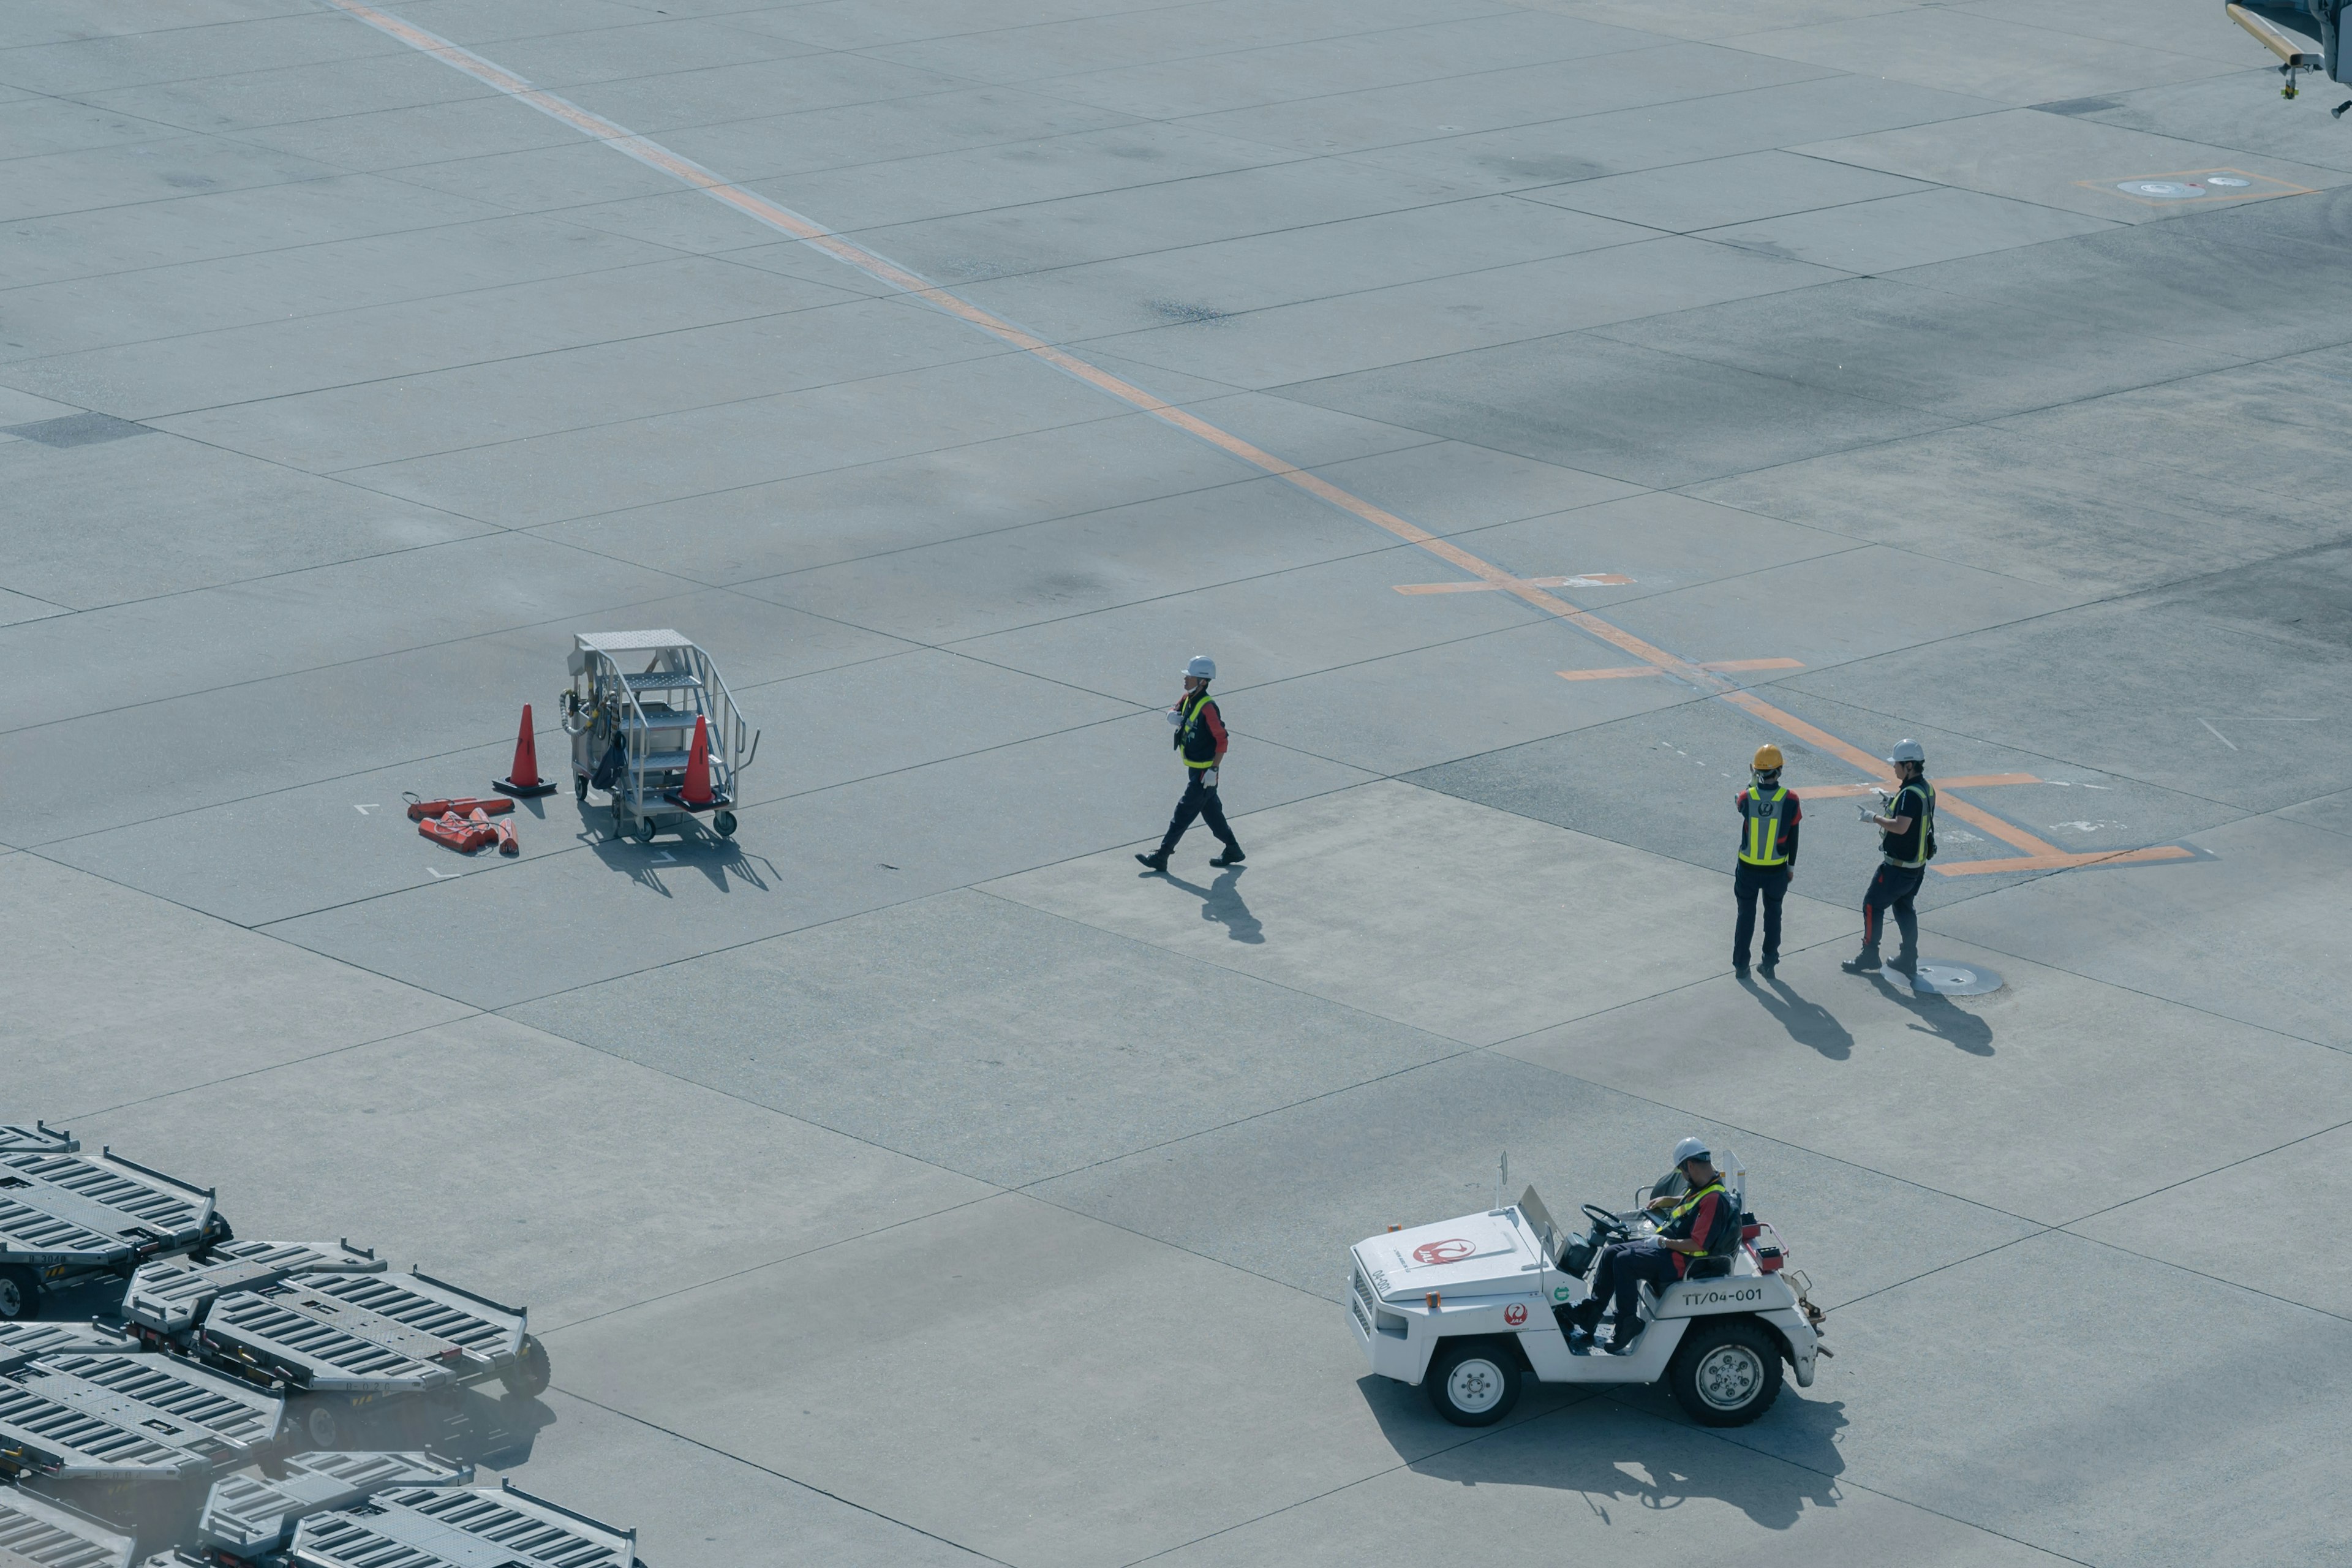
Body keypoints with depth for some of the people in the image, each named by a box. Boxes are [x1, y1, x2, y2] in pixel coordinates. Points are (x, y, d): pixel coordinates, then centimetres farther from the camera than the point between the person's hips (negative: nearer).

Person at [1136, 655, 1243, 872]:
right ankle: (1233, 850, 30)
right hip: (1195, 768, 10)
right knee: (1211, 811, 19)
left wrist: (1213, 770, -25)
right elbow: (1173, 712, 19)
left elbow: (1222, 740, -24)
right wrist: (1173, 716, -8)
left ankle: (1161, 856, -2)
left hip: (1205, 771, -10)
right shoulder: (1188, 699, 3)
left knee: (1184, 812, -5)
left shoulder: (1207, 707, -23)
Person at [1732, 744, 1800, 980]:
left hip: (1748, 868, 0)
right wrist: (1791, 865, 7)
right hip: (1777, 870, 0)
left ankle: (1740, 965, 19)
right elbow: (1793, 837, -6)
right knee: (1773, 914, 17)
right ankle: (1769, 965, 21)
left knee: (1746, 916, 14)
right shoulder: (1790, 800, -16)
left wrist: (1752, 781, 18)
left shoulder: (1747, 796, -17)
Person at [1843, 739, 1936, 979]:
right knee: (1904, 907, 20)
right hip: (1917, 863, 10)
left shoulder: (1910, 794, -25)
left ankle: (1869, 956, 9)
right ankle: (1908, 959, 23)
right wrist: (1892, 802, 11)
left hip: (1898, 866, -10)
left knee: (1873, 905, 3)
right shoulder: (1926, 788, 6)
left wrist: (1875, 818, -20)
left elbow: (1901, 827, -32)